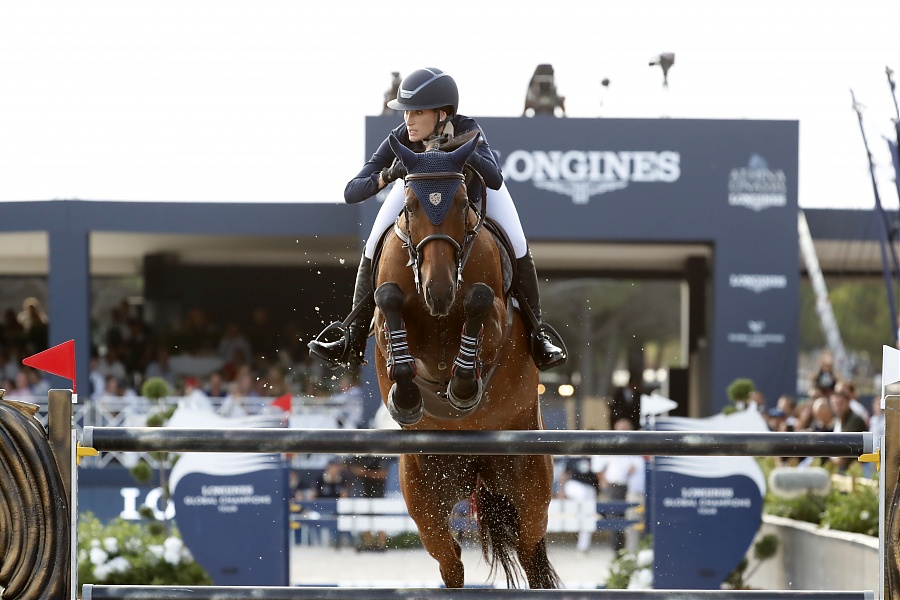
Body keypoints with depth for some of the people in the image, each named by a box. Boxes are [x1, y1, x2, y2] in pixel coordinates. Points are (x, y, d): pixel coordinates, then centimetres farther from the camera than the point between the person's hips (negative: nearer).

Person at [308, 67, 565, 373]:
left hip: (472, 182, -1)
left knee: (518, 248, -17)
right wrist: (386, 175, -56)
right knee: (374, 248, -13)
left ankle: (537, 336, -2)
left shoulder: (467, 130, -40)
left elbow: (495, 180, -55)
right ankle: (352, 342, -2)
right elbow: (352, 193, -37)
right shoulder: (400, 140, -35)